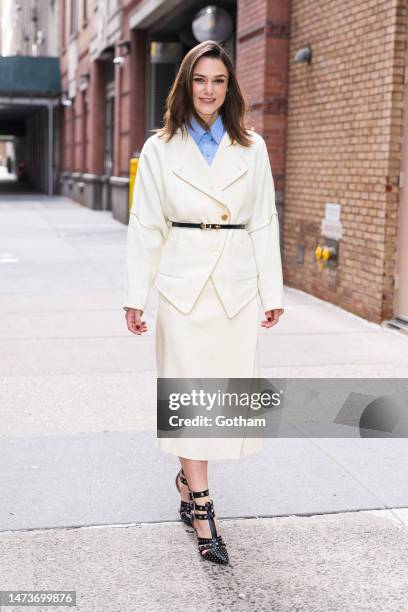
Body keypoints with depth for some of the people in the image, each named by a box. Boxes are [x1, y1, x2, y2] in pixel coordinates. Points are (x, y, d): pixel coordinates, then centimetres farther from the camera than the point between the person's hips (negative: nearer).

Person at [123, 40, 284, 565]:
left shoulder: (252, 148, 6)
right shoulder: (160, 149, 2)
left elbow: (264, 222, 7)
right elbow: (145, 226, 2)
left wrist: (272, 292, 4)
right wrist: (135, 297, -1)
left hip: (237, 285, 2)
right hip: (183, 282, -2)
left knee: (228, 385, 6)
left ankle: (187, 476, 31)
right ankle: (201, 509, 8)